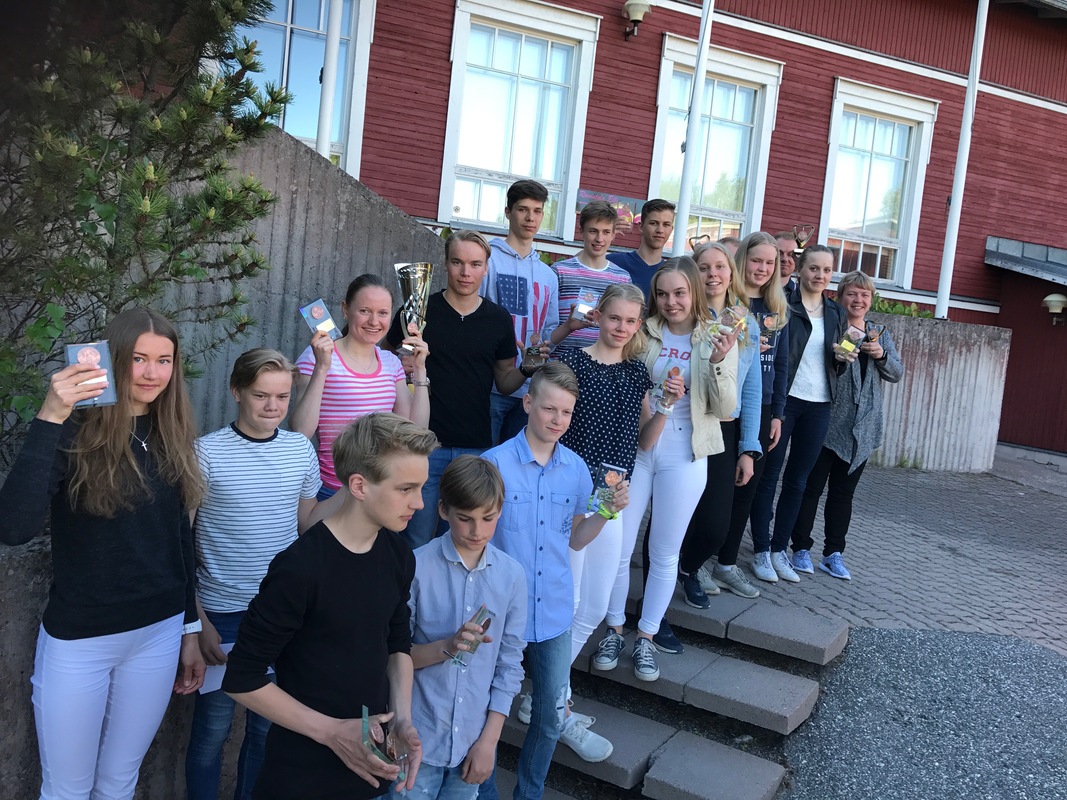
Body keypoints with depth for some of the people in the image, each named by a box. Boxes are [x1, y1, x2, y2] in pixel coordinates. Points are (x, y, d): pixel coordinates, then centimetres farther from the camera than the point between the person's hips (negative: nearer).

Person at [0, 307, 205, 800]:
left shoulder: (171, 440, 1)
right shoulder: (73, 435, -14)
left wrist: (190, 631, 13)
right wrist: (49, 418, -35)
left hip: (158, 634, 4)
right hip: (79, 640, -4)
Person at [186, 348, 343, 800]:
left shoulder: (301, 450, 1)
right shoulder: (208, 453, -10)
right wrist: (196, 620, -10)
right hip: (223, 612, -3)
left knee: (269, 724, 16)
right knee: (213, 726, 11)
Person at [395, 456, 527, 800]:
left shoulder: (512, 575, -4)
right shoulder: (416, 566, -12)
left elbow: (510, 665, 1)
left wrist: (488, 740, -2)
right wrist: (447, 647, -23)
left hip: (475, 739, 3)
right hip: (420, 736, -2)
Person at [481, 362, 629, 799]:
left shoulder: (576, 468, 1)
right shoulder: (496, 462, -12)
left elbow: (575, 540, 9)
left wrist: (608, 511, -7)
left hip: (554, 612, 4)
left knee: (550, 718, 15)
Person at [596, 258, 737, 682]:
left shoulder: (717, 340, 0)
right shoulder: (643, 333, -2)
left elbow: (726, 409, -3)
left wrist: (717, 363, -19)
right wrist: (660, 400, -19)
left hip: (684, 457, 0)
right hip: (635, 448, 0)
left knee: (664, 554, 10)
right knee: (618, 547, 4)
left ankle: (646, 638, 25)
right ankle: (614, 630, 24)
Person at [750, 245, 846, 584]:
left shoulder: (836, 313, 13)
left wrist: (842, 358, -2)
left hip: (819, 405, 5)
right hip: (782, 400, -5)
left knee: (797, 481, 9)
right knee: (768, 476, 1)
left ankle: (779, 549, 19)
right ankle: (761, 552, 10)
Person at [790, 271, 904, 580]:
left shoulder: (880, 335, 13)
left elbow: (897, 373, 9)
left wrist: (881, 355, -10)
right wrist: (834, 354, -31)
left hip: (862, 428, 5)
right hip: (826, 423, -5)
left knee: (843, 492, 11)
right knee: (811, 487, 2)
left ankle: (834, 553, 18)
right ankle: (801, 549, 12)